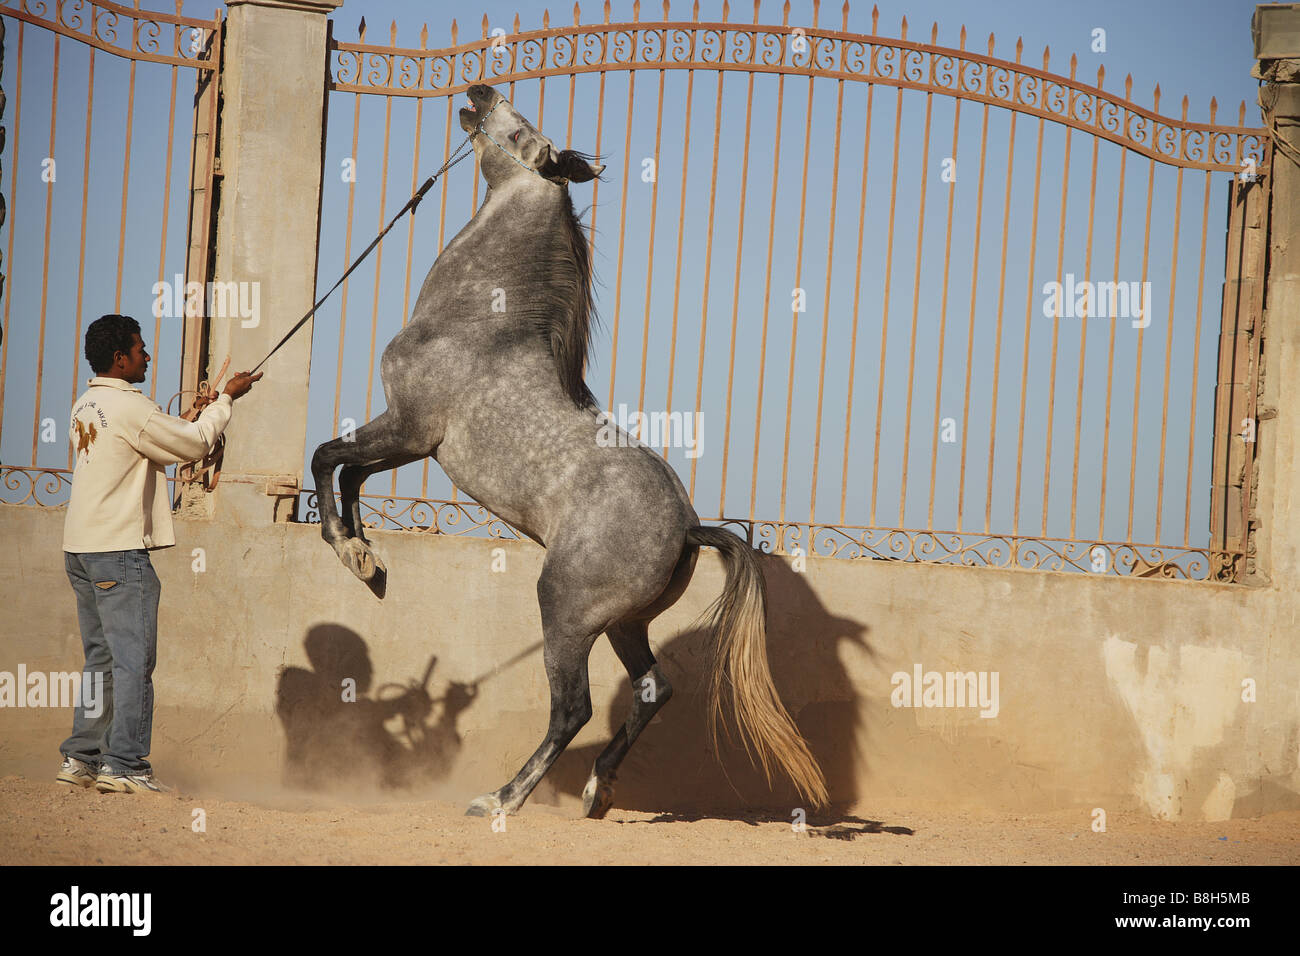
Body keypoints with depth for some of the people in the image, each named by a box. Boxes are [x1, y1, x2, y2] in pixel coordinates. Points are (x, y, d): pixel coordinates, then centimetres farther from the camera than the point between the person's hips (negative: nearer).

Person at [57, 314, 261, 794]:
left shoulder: (85, 406, 13)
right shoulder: (130, 407, -14)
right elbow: (194, 444, -5)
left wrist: (194, 419, 20)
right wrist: (226, 400, 7)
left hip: (80, 549, 9)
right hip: (119, 551, -9)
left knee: (101, 658, 14)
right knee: (133, 661, -5)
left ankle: (81, 758, 14)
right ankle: (123, 766, -8)